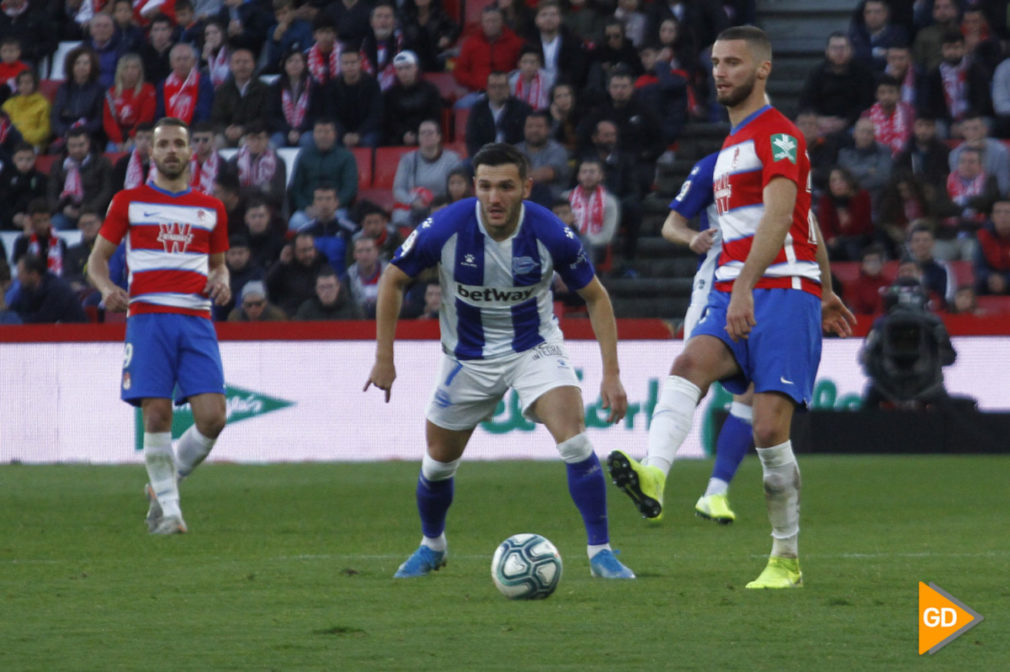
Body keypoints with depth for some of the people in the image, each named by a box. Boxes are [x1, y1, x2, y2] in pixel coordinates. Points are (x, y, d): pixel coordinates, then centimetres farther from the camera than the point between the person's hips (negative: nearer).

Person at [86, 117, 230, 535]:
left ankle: (166, 483, 14)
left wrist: (222, 281, 2)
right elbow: (97, 257, 12)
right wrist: (106, 288, -10)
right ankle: (168, 509, 2)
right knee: (156, 415, -11)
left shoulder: (211, 208, 16)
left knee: (212, 416, -10)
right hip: (148, 317, -2)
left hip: (196, 322, 2)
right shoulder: (129, 202, 9)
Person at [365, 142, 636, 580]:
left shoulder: (551, 235, -22)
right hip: (468, 357, 1)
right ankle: (432, 547, 41)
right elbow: (393, 280, -6)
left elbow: (595, 296, -7)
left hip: (535, 347, -1)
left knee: (574, 438, -23)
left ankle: (601, 553, -14)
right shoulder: (445, 229, -24)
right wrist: (384, 358, -7)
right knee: (439, 463, 11)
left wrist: (612, 373, -12)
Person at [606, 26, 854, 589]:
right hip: (733, 297, 7)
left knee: (770, 431, -10)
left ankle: (786, 562, 3)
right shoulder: (733, 143, 23)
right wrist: (826, 291, 36)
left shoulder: (778, 135, -7)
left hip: (782, 294, -7)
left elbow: (779, 216, -23)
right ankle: (653, 476, -48)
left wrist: (746, 288, -35)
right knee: (690, 363, -25)